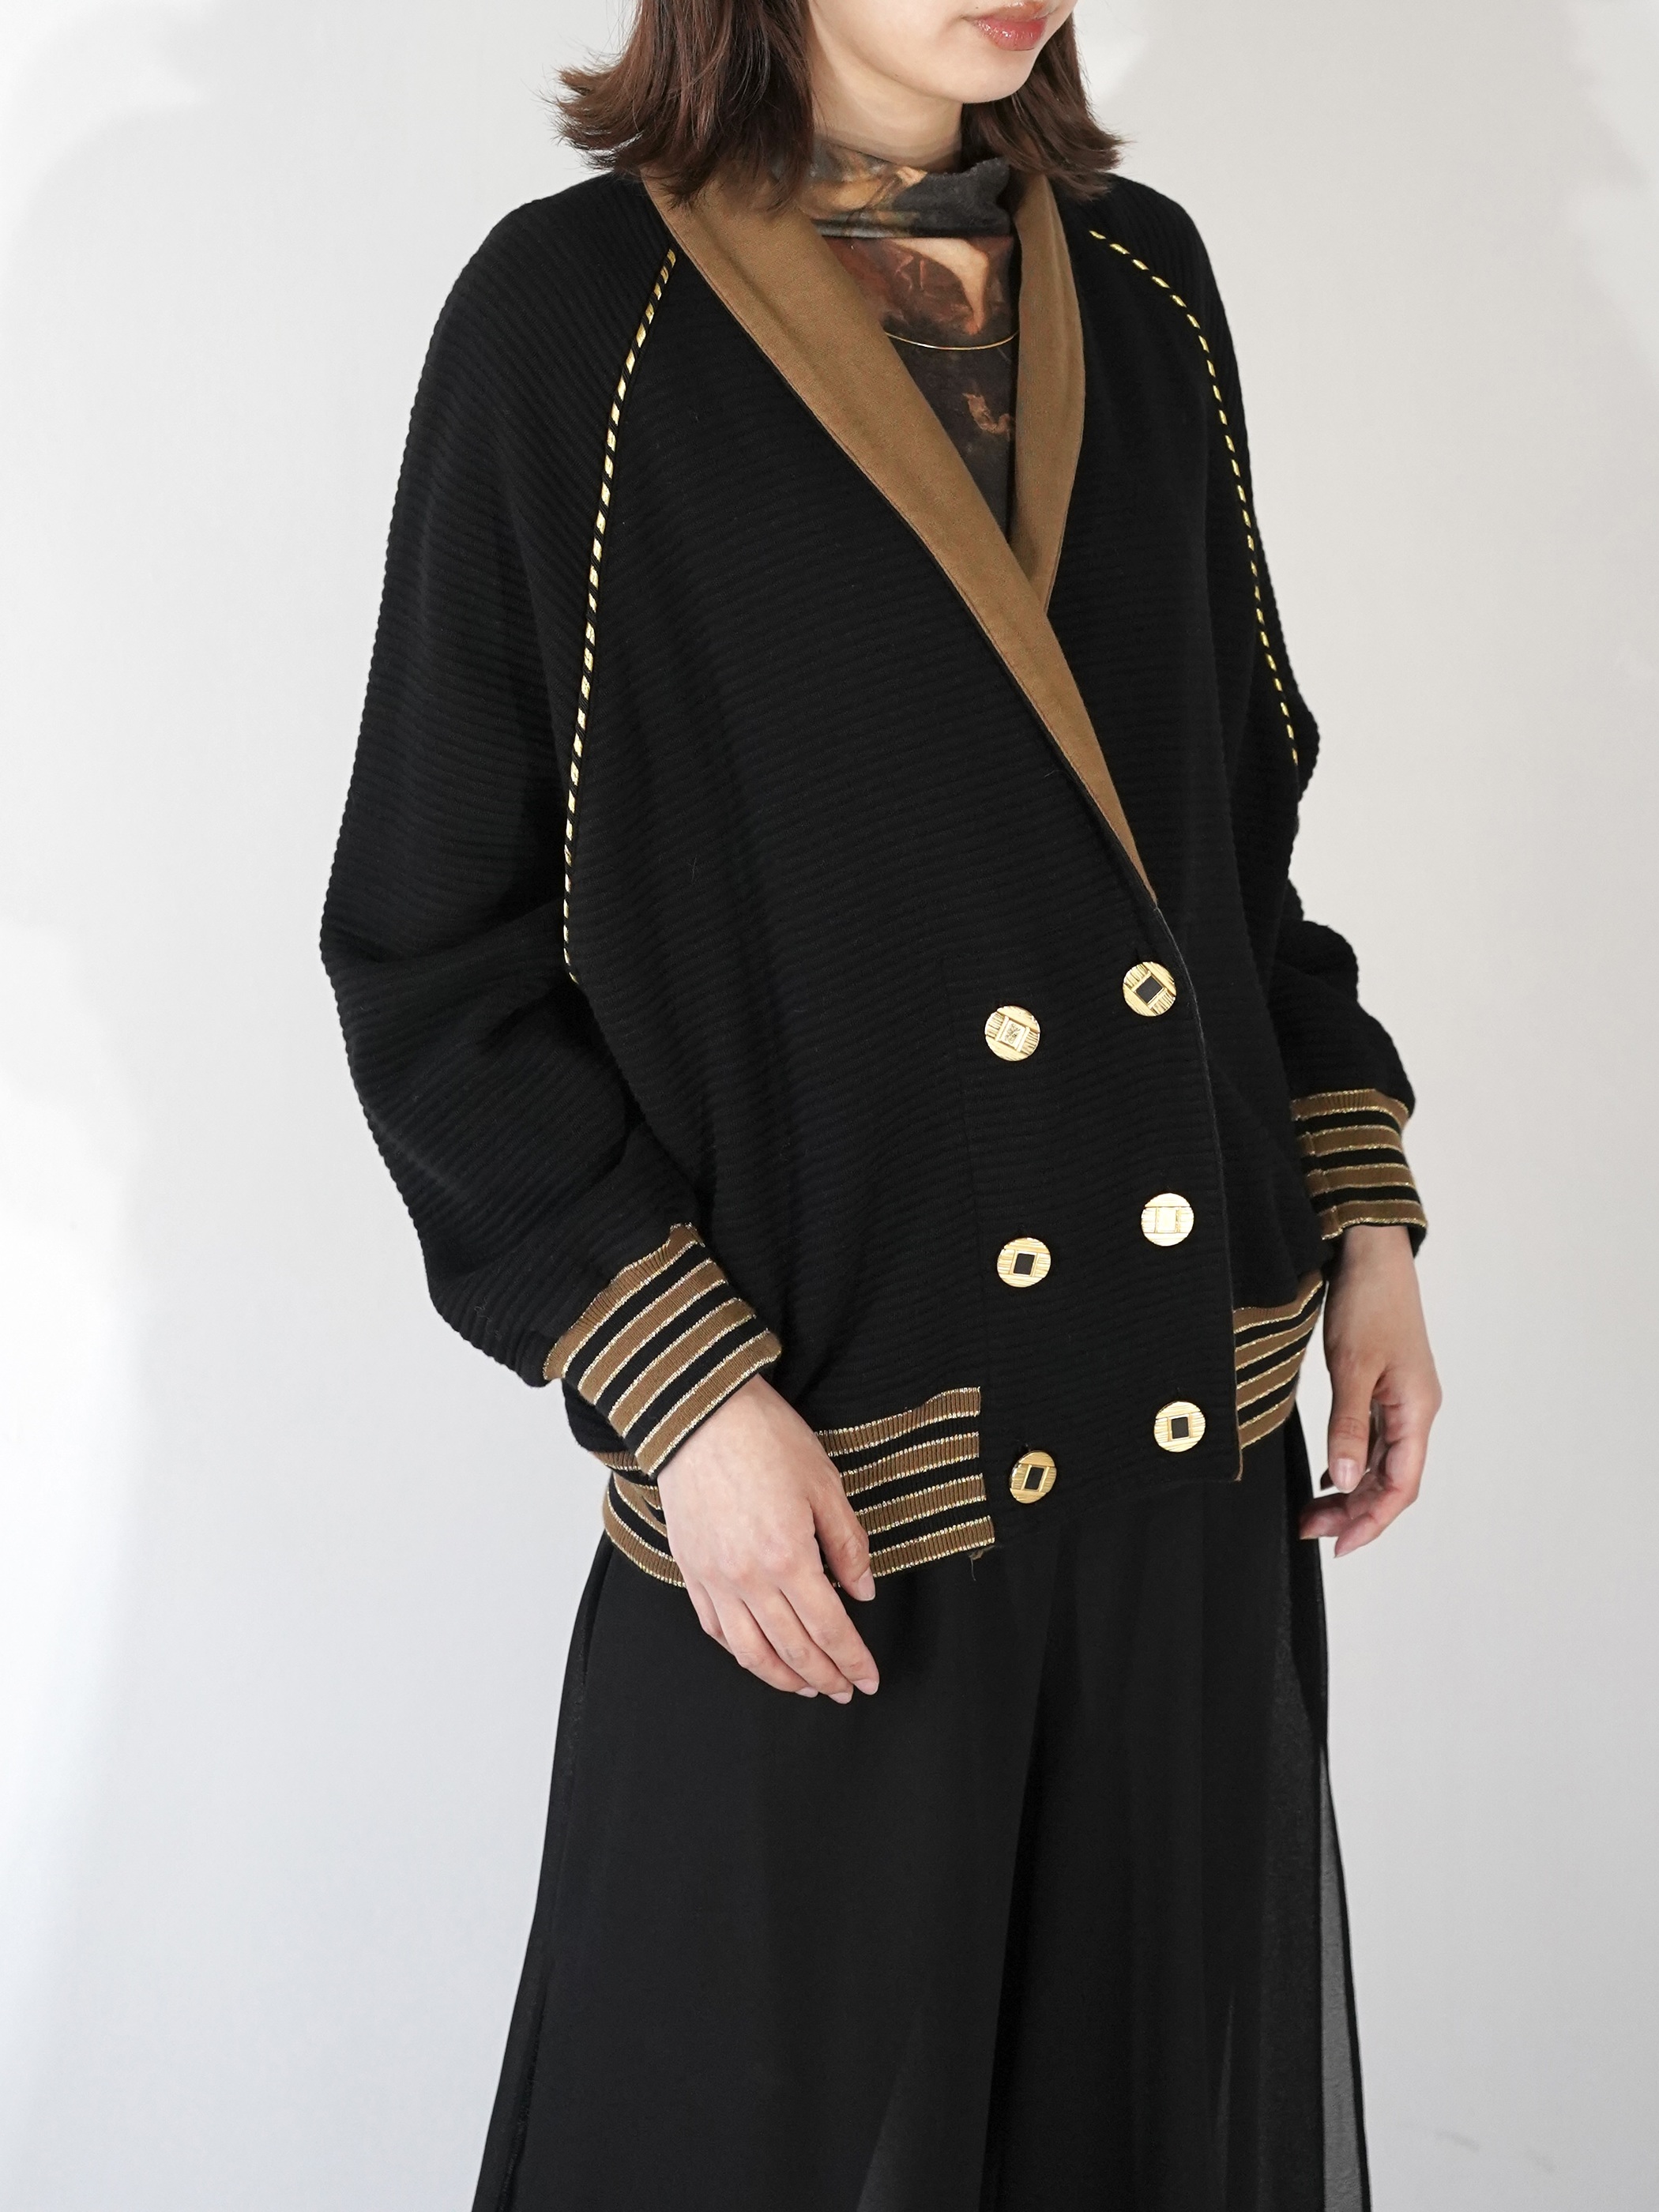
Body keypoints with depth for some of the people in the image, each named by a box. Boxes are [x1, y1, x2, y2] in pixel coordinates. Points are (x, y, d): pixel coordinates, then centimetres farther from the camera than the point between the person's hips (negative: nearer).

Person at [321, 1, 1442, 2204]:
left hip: (1196, 1431, 5)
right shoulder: (573, 315, -9)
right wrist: (685, 1395, -15)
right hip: (827, 1462, -4)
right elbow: (435, 952, -9)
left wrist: (1362, 1213, 7)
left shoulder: (1142, 281, 7)